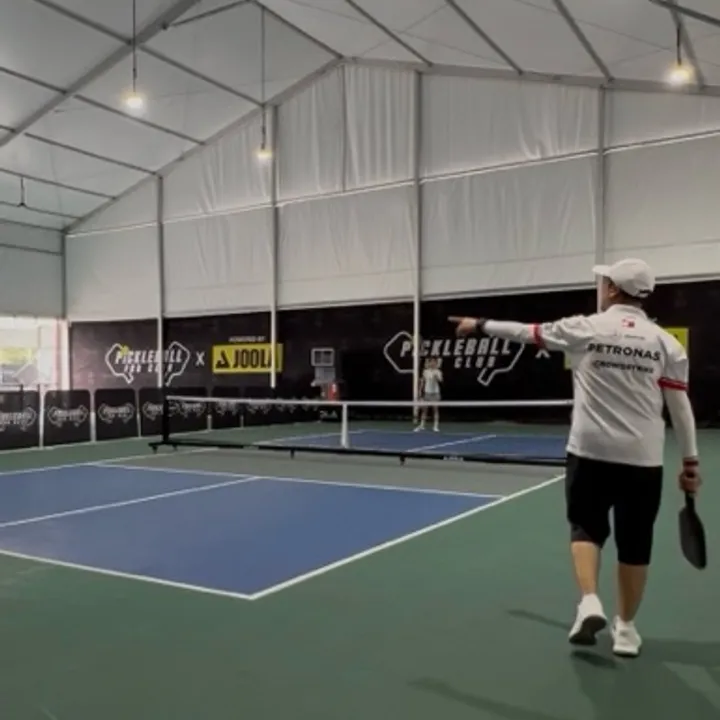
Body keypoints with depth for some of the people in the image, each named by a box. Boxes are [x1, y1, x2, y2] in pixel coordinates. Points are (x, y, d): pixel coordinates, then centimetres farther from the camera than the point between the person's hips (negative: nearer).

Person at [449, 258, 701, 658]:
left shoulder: (584, 329, -3)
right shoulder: (666, 343, 0)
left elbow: (527, 332, 8)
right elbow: (680, 406, 0)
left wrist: (480, 325, 22)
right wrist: (691, 462, 7)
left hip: (591, 451, -1)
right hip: (643, 458, 1)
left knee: (587, 527, 17)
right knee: (634, 543, 12)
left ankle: (589, 603, -2)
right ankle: (626, 628, 22)